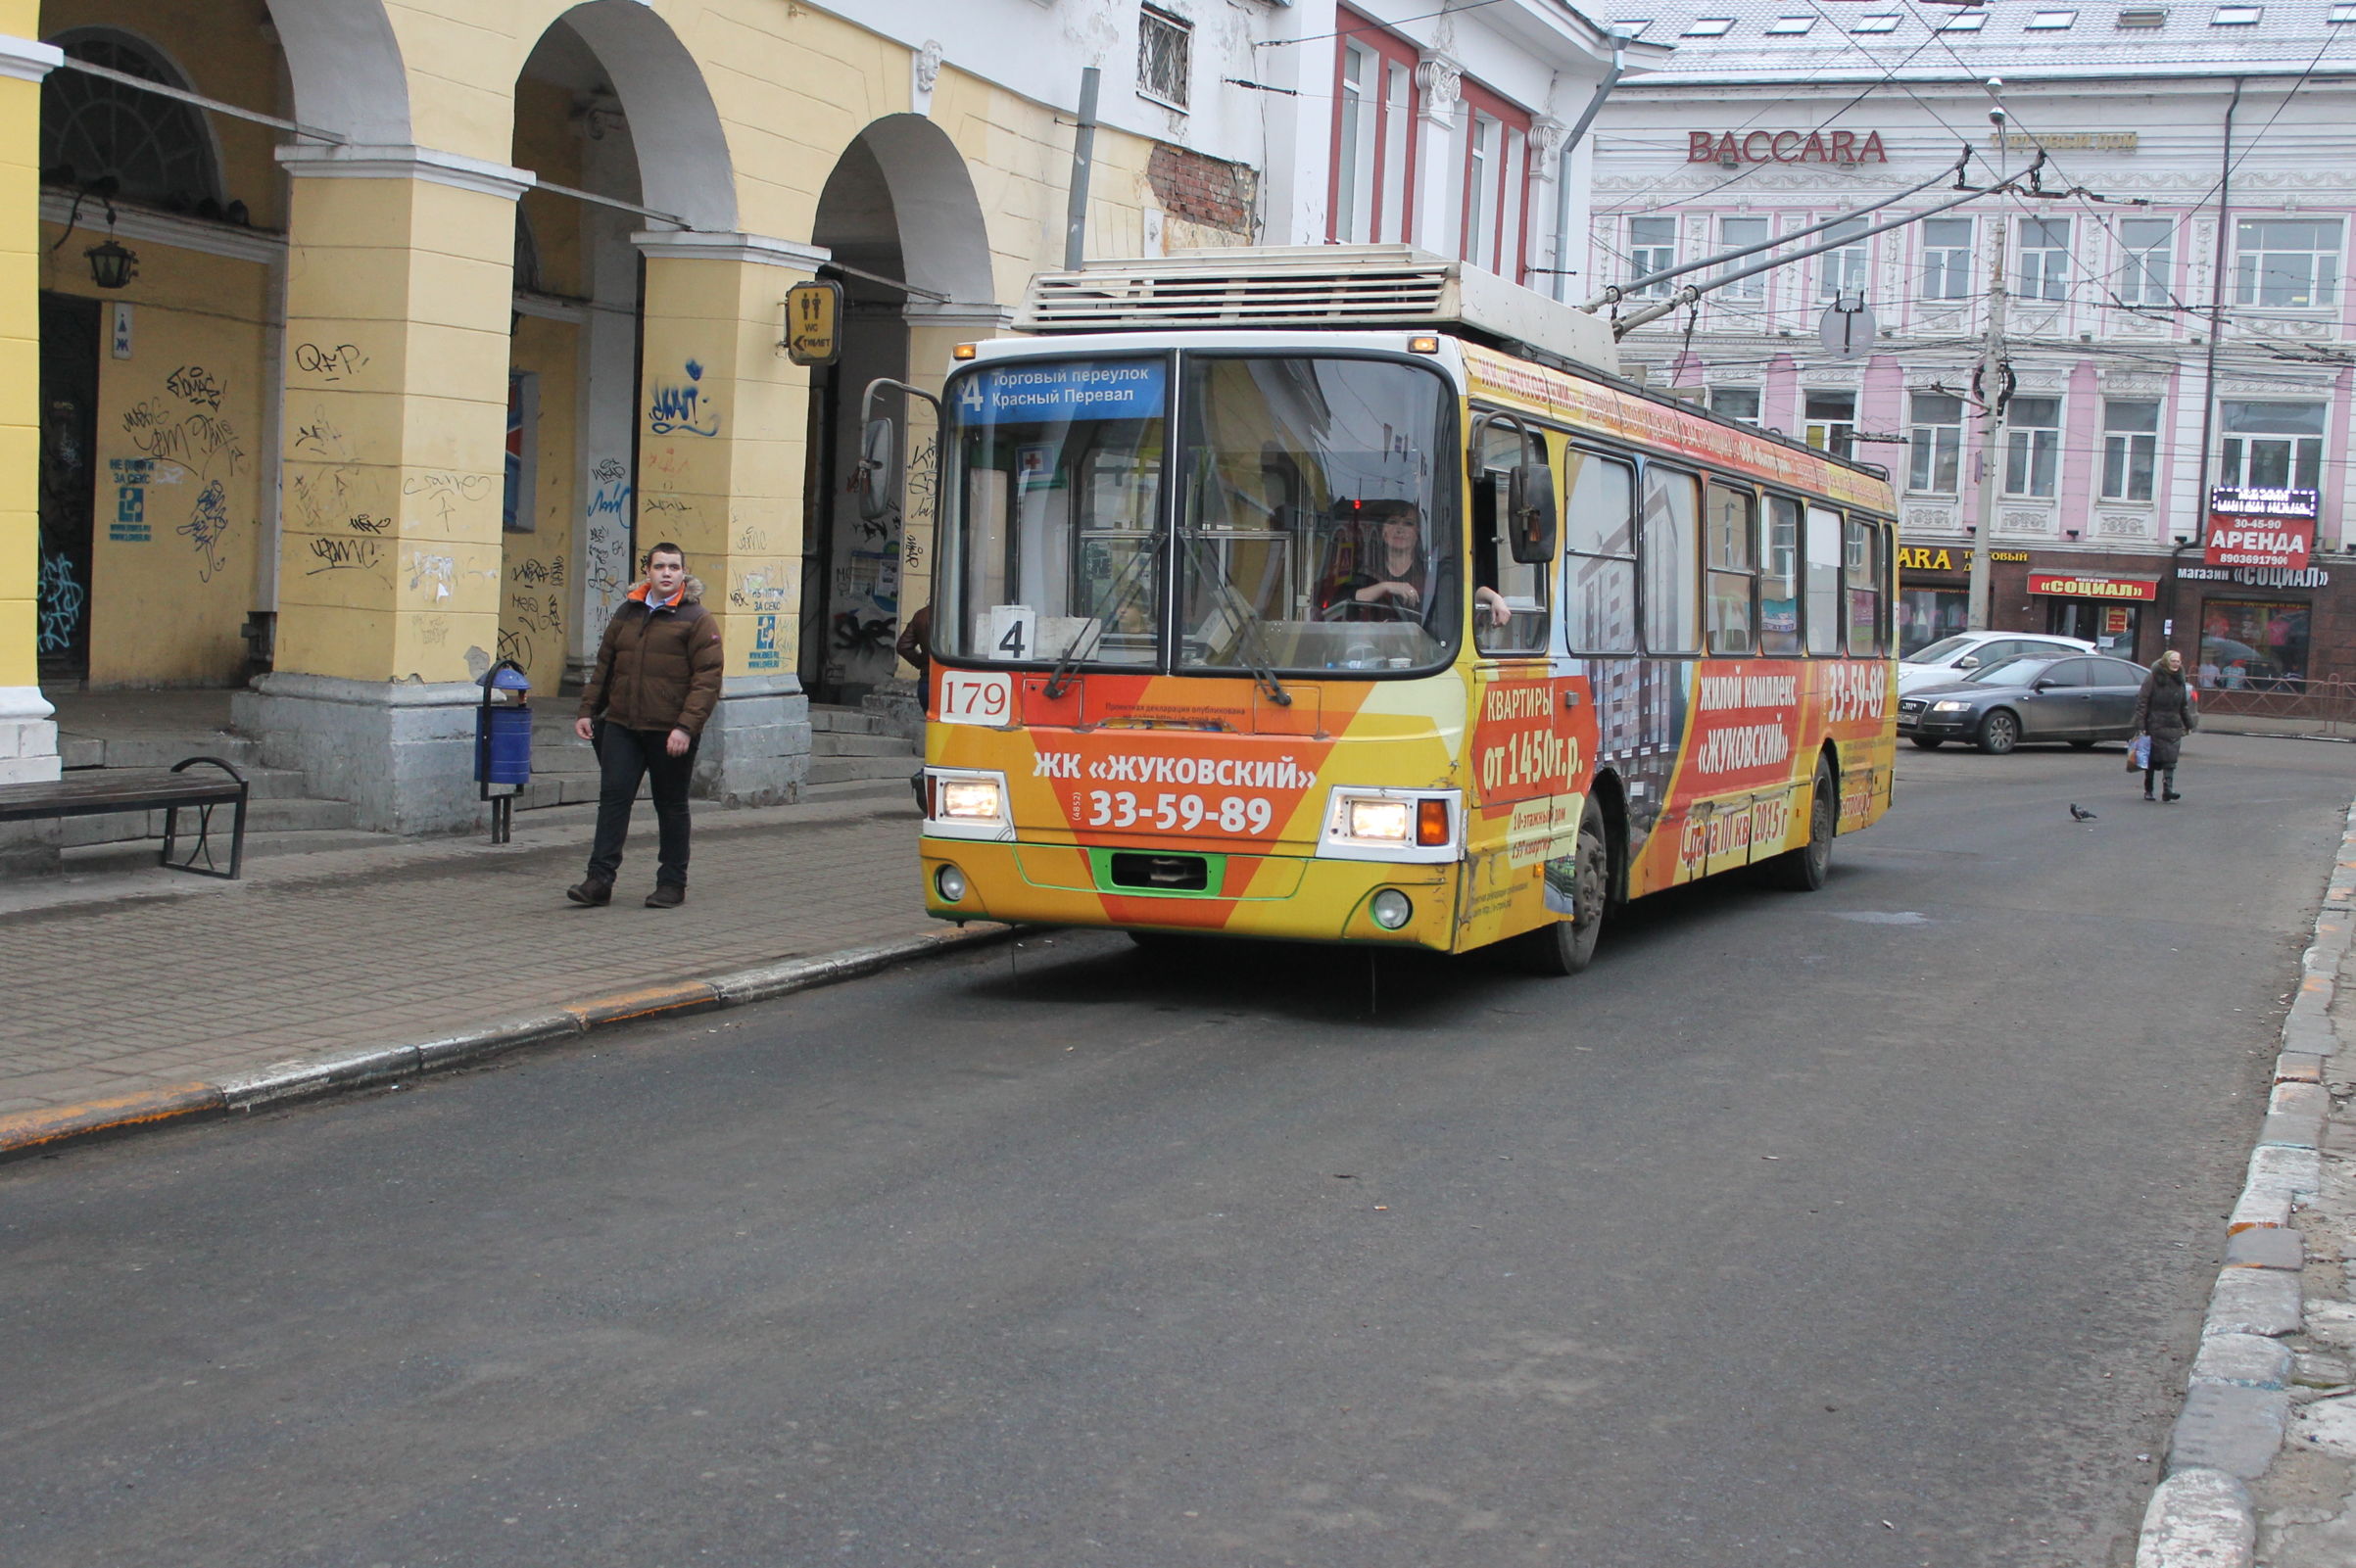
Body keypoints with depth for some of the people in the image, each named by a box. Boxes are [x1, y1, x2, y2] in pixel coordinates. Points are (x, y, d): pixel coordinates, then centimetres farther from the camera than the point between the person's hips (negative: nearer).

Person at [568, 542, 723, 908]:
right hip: (622, 726, 4)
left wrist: (687, 726, -20)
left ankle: (672, 884, 16)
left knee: (671, 806, 6)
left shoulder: (697, 619, -4)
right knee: (613, 797, -3)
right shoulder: (627, 613, 13)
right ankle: (599, 880, -3)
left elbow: (707, 679, -11)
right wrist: (588, 710, 13)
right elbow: (604, 667, 20)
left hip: (670, 732, -4)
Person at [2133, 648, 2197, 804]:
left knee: (2170, 760, -7)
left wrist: (2189, 724, 20)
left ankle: (2168, 789, -12)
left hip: (2173, 726, 4)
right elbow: (2142, 702, -9)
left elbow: (2184, 705, 22)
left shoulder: (2179, 680, 13)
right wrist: (2140, 726, -15)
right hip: (2155, 725, -4)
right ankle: (2148, 790, 13)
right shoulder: (2153, 678, -5)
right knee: (2152, 760, 3)